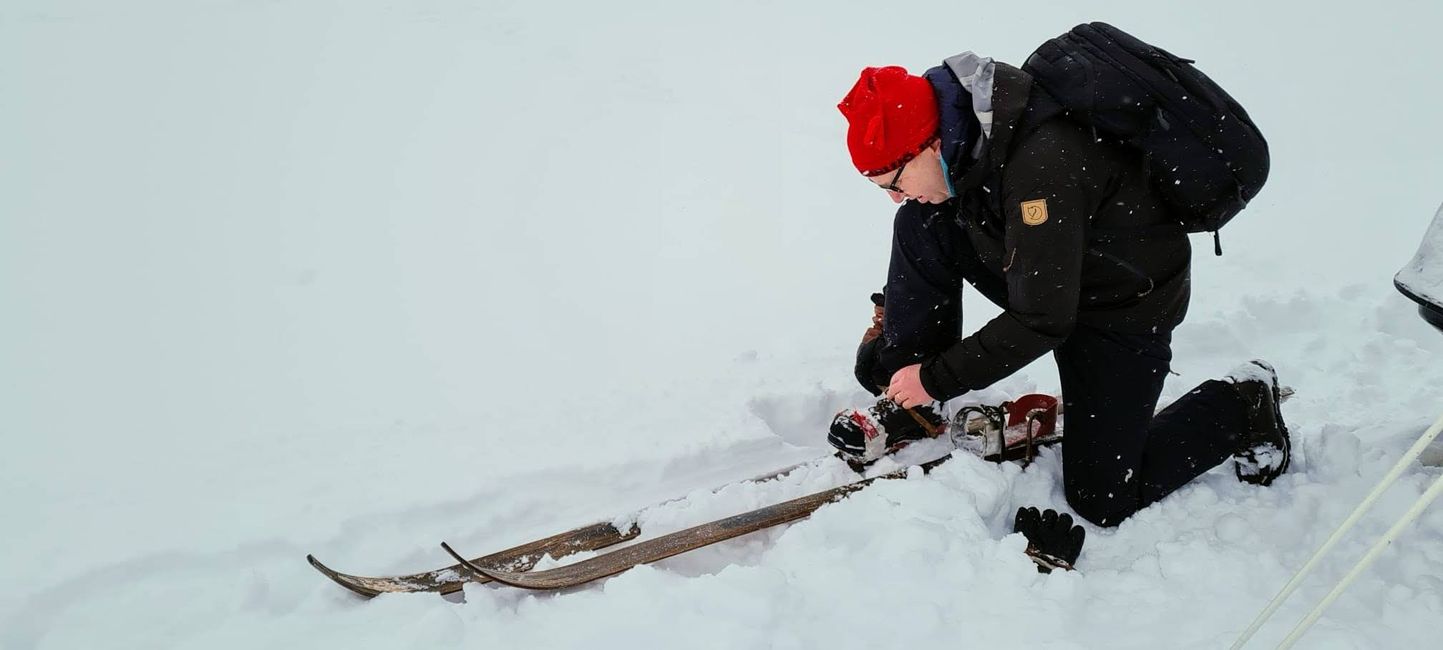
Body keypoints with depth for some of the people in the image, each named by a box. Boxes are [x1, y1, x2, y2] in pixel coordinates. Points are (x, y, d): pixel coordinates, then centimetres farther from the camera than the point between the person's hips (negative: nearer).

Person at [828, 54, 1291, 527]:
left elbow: (1043, 321, -32)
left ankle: (1241, 406, 15)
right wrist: (893, 309, 7)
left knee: (1103, 501, -6)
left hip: (1128, 306, -7)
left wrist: (937, 378, -24)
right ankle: (913, 407, -4)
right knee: (919, 227, -13)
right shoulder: (963, 121, -13)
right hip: (1043, 274, 7)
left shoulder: (1042, 167, -38)